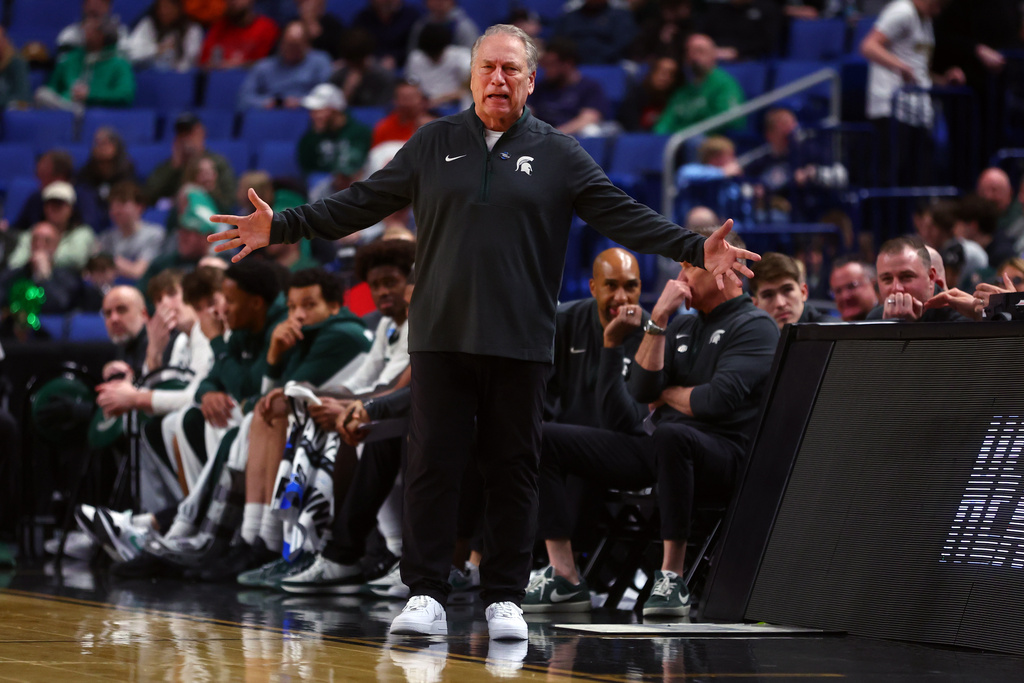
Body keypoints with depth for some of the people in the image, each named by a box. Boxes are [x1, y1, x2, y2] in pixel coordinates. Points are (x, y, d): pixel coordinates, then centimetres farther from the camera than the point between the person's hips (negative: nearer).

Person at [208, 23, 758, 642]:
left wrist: (696, 250, -9)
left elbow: (625, 216, 3)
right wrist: (280, 228, 8)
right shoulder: (434, 145, 11)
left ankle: (505, 600, 11)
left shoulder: (559, 155, 7)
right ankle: (426, 598, 1)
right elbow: (363, 203, 13)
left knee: (514, 470, 3)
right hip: (441, 336, 1)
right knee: (433, 464, -2)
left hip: (520, 342, -1)